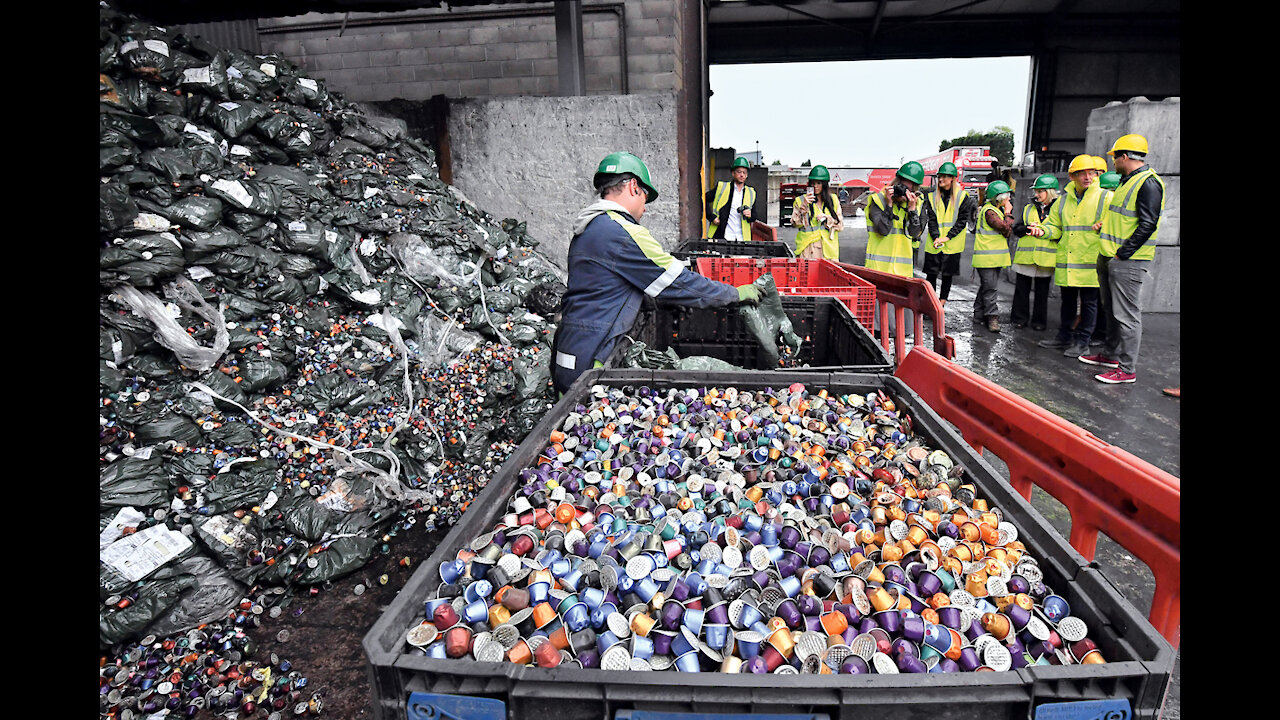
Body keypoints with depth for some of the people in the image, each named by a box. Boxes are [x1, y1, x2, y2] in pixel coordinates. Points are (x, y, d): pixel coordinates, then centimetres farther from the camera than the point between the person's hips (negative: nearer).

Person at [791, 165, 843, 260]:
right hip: (808, 247, -2)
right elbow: (796, 223, -4)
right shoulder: (800, 200, 7)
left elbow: (841, 225, 12)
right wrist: (804, 206, -14)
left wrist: (826, 219, -4)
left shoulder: (833, 200, 14)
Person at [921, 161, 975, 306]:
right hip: (934, 244, 2)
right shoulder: (933, 197, 6)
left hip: (952, 244, -1)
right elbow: (931, 219, 0)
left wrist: (947, 237, -15)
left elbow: (962, 221, -5)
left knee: (947, 275, 5)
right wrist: (936, 237, -15)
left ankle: (941, 305, 15)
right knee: (931, 274, 1)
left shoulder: (963, 197, 0)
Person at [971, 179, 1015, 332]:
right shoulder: (989, 211, -14)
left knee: (986, 286, 13)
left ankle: (979, 314, 19)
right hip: (986, 256, -9)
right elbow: (1006, 229, -20)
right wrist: (1008, 213, -9)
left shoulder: (999, 210, 16)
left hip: (995, 256, 10)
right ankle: (992, 317, -4)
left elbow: (1009, 233, 13)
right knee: (989, 287, -7)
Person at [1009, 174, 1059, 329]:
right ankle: (1020, 318, 14)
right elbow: (1017, 229, 7)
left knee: (1042, 290, 6)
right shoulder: (1028, 208, 13)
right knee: (1021, 288, 4)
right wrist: (1029, 228, -11)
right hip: (1025, 256, 2)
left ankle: (1039, 320, 15)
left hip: (1046, 257, -2)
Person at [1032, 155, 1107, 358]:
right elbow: (1055, 226, 18)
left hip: (1090, 262, -5)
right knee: (1067, 300, 15)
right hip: (1066, 262, 5)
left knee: (1089, 302, 2)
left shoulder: (1104, 197, -2)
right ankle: (1064, 337, 26)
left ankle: (1082, 342, 10)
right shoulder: (1064, 199, 12)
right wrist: (1043, 230, -3)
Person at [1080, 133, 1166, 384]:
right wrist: (1105, 225, 13)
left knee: (1126, 315, -7)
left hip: (1128, 260, -10)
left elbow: (1147, 225, -20)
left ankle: (1127, 369, -2)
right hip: (1110, 259, 10)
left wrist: (1122, 253, -18)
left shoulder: (1148, 183, -14)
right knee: (1112, 310, 18)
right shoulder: (1128, 181, 17)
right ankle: (1110, 355, 31)